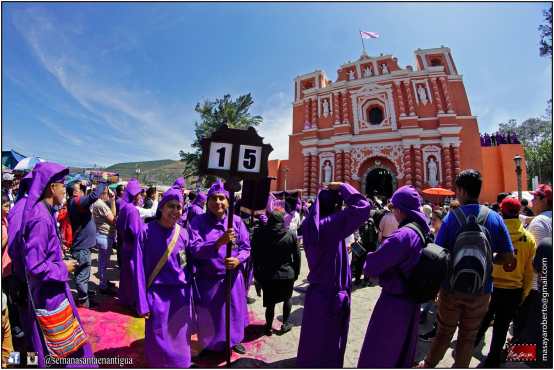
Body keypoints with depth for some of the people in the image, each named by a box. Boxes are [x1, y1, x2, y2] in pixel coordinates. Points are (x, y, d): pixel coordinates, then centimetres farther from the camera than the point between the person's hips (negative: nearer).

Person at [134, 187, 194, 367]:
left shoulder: (183, 233, -4)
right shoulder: (147, 231, -13)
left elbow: (188, 266, 5)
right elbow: (139, 268, -9)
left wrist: (190, 295, 6)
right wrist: (142, 303, -8)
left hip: (181, 294, 3)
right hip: (157, 294, -2)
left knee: (179, 337, 16)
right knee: (159, 339, 10)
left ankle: (180, 364, 40)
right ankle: (160, 364, 37)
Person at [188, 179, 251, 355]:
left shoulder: (236, 221, -5)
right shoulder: (198, 222, -10)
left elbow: (246, 247, -3)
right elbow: (194, 249, -22)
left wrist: (238, 260, -24)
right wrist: (218, 242, -36)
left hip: (232, 277, 2)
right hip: (208, 278, -1)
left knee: (233, 311, 18)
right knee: (209, 315, 14)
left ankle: (234, 340, 45)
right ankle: (210, 345, 42)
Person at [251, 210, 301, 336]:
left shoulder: (259, 234, -8)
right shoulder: (291, 235, -8)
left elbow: (255, 256, -2)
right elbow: (297, 256, -3)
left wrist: (257, 274, 7)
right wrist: (296, 273, 7)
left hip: (267, 275, 0)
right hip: (287, 274, 0)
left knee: (270, 302, 16)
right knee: (287, 299, 24)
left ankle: (268, 327, 26)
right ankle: (285, 324, 28)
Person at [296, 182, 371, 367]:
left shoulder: (310, 224, -5)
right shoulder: (332, 224, -25)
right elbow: (363, 206, -25)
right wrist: (342, 187, -14)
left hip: (316, 289, 7)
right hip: (332, 292, -7)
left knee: (313, 335, 26)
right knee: (329, 338, 15)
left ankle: (307, 363, 45)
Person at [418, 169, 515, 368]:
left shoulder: (451, 217, -15)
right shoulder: (495, 218, -8)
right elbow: (508, 258, -5)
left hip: (452, 288, -1)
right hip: (481, 290, 1)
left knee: (444, 333, 18)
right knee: (468, 337, 19)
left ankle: (428, 364, 36)